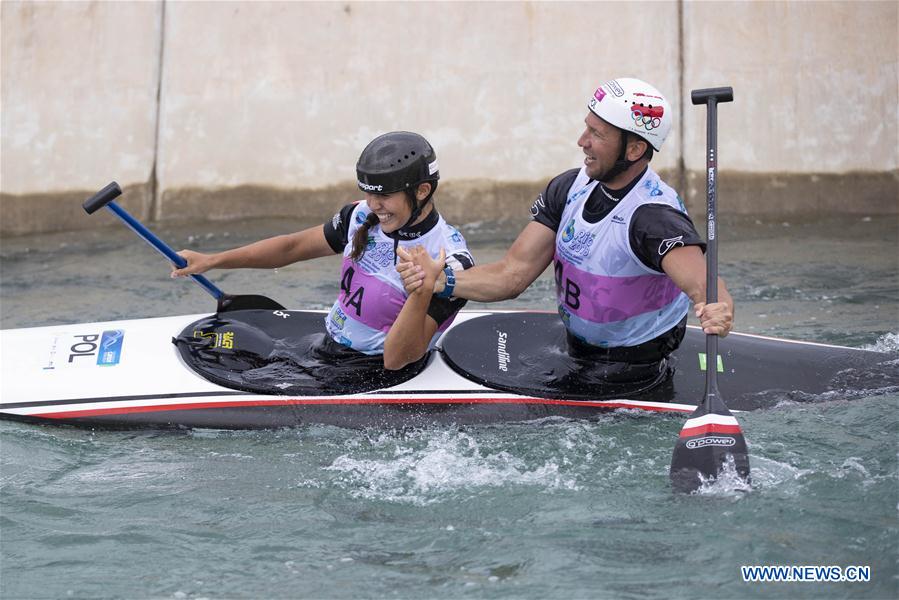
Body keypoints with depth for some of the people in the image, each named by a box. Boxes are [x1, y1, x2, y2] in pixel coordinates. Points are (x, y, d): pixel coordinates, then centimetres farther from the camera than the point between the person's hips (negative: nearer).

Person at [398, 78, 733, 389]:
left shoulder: (654, 216, -23)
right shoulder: (568, 188, -2)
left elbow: (702, 284, -38)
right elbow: (513, 274, -4)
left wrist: (717, 312, -62)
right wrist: (442, 282, -20)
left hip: (630, 380, -6)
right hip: (576, 357, 6)